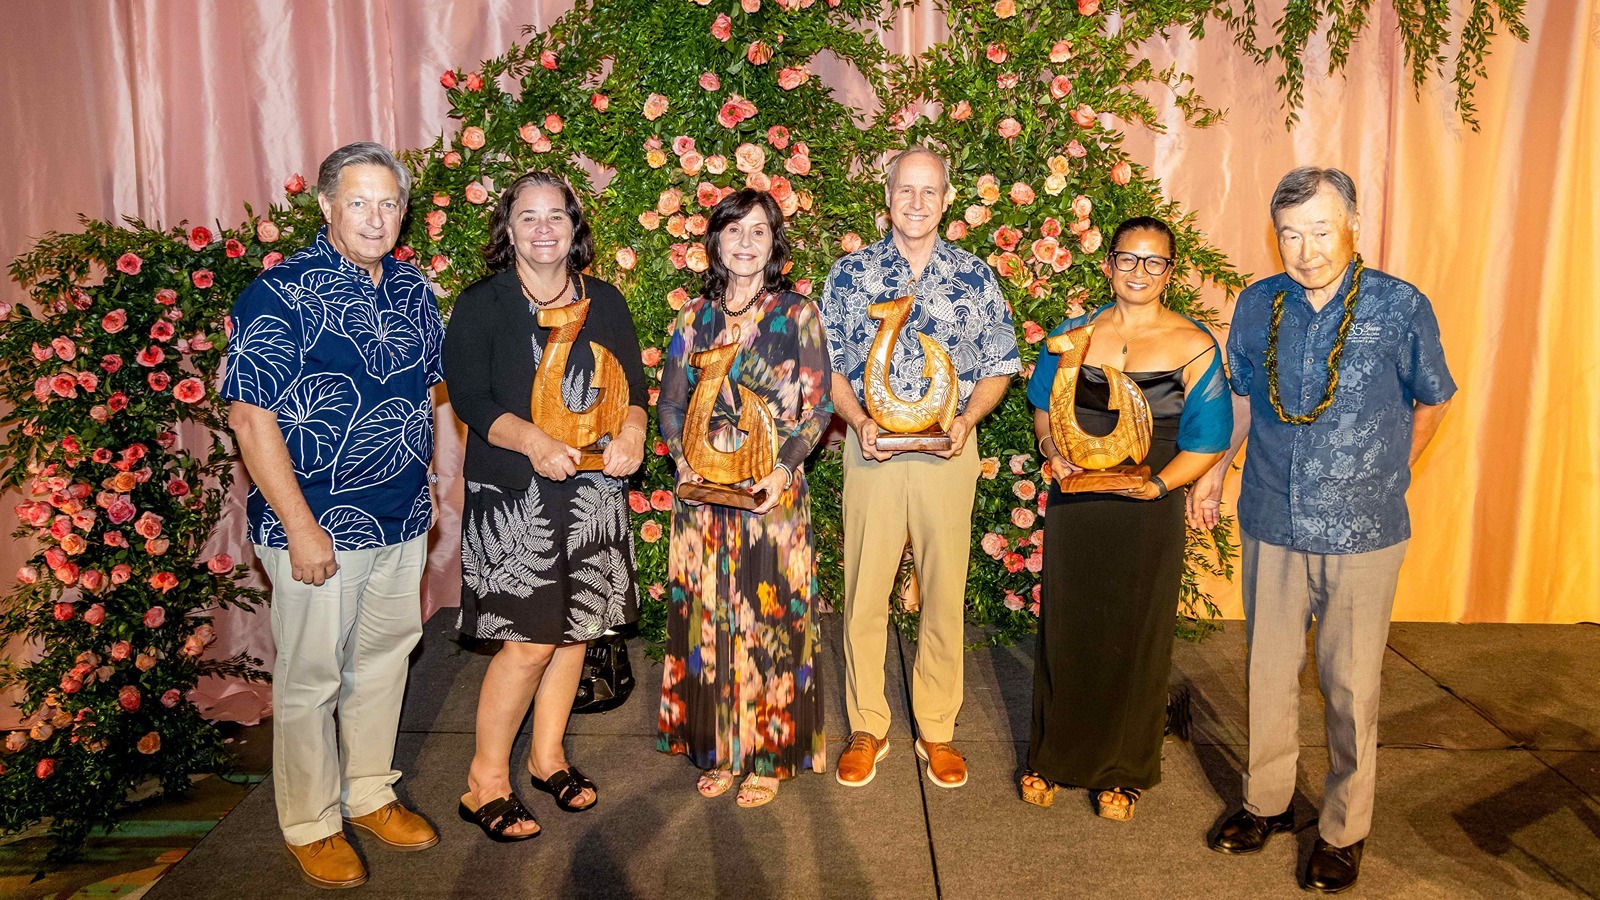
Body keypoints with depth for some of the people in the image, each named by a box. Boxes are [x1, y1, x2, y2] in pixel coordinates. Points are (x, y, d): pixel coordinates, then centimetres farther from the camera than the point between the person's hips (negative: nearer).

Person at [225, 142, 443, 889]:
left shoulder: (411, 289, 6)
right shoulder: (281, 294, -13)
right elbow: (250, 416, -16)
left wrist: (430, 484, 12)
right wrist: (300, 526, -18)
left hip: (402, 521, 6)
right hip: (319, 528, -6)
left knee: (383, 659, 18)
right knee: (310, 679, 7)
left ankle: (370, 795, 36)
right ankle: (310, 826, 25)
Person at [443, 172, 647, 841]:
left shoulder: (604, 302, 11)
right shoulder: (481, 306, 0)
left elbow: (634, 382, 9)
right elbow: (469, 397, -9)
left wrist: (631, 430, -13)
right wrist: (534, 442, -25)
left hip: (593, 490, 5)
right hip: (513, 493, -4)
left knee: (574, 629, 10)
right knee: (528, 640, -7)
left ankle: (547, 756, 30)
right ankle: (486, 780, 11)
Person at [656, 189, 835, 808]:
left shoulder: (798, 315, 0)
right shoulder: (694, 317, 9)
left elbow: (818, 407, -2)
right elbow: (669, 402, 11)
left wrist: (783, 467, -16)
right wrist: (684, 460, -5)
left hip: (773, 492, -3)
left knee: (770, 617, 2)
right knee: (707, 617, 8)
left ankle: (767, 756, 17)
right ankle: (718, 750, 23)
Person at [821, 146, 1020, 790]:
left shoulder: (975, 277, 6)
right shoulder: (851, 273, 5)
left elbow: (999, 366, 9)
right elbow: (827, 363, 6)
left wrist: (967, 419, -9)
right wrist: (859, 421, -10)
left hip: (948, 451, 1)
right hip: (872, 448, 0)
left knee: (944, 593, 6)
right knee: (865, 593, 4)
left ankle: (937, 729, 22)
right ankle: (866, 728, 20)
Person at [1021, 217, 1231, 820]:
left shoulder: (1193, 347, -4)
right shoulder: (1074, 333, 4)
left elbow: (1207, 442, -3)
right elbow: (1044, 406, 16)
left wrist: (1158, 484, -18)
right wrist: (1050, 447, -4)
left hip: (1147, 515, -2)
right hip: (1074, 506, 2)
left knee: (1135, 636, 8)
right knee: (1065, 628, 10)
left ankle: (1124, 771, 27)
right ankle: (1053, 755, 29)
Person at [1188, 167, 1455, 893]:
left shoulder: (1400, 307, -9)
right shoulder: (1257, 305, 0)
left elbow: (1432, 400, 7)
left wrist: (1385, 476, 13)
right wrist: (1213, 473, 17)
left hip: (1363, 535, -2)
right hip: (1271, 526, 3)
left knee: (1351, 685, 8)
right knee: (1268, 672, 13)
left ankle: (1345, 829, 26)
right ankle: (1266, 802, 32)